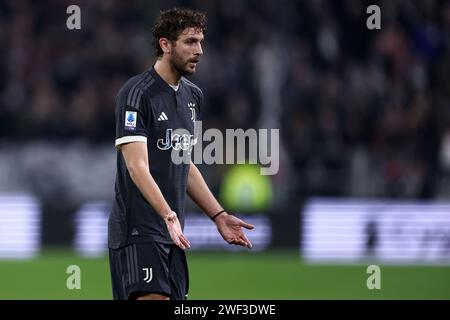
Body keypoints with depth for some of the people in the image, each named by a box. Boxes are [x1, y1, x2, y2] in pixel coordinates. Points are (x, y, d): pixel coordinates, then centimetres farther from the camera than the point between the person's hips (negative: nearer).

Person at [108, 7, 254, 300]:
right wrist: (169, 215, -32)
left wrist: (219, 216, 17)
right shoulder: (136, 93, -12)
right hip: (138, 230, -8)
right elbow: (137, 166, -21)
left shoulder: (193, 95, 15)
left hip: (172, 233, 8)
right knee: (153, 298, -20)